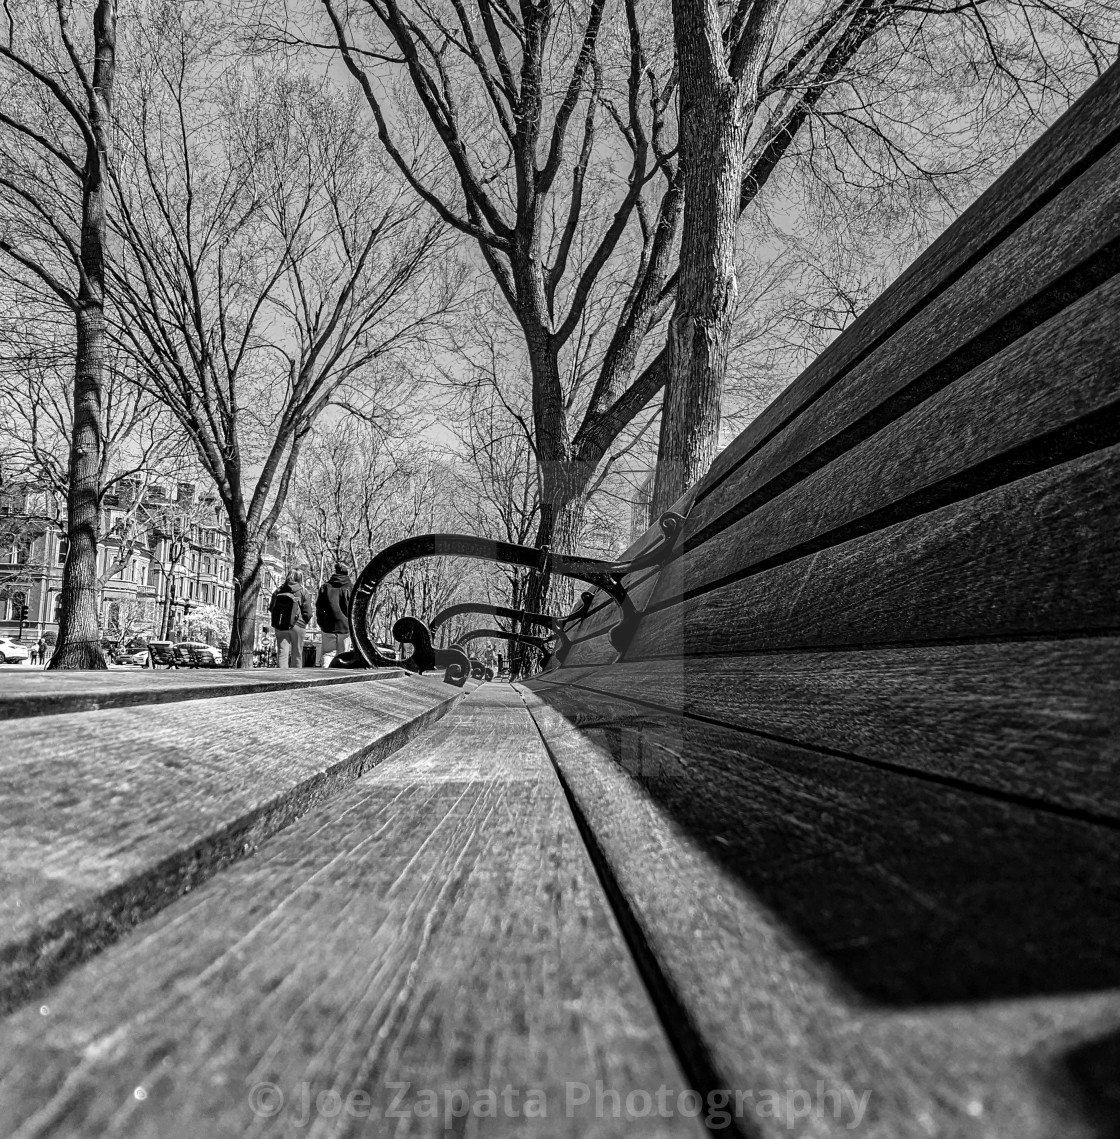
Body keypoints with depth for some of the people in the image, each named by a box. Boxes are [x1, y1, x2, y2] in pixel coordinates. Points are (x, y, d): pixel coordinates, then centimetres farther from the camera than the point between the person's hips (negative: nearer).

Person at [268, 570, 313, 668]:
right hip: (297, 626, -3)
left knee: (282, 653, 4)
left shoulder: (278, 592, 4)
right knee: (297, 654, 8)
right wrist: (303, 623, 7)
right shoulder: (303, 594, -7)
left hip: (280, 627, 3)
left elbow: (271, 609, 9)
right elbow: (308, 613, -10)